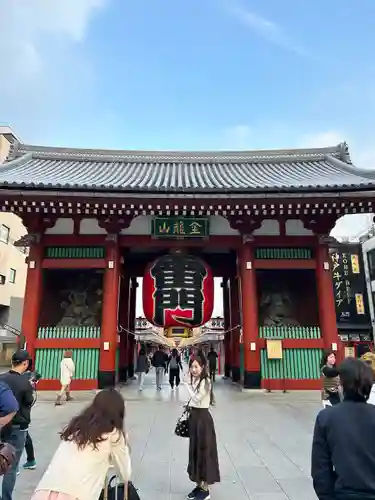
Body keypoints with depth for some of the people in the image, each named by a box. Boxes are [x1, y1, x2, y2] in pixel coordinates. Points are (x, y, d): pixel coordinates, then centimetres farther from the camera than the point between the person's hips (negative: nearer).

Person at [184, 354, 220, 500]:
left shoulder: (205, 381, -18)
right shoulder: (194, 381, 7)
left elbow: (197, 398, -22)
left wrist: (188, 385, -14)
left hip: (203, 418, -8)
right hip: (193, 417, 8)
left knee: (204, 450, 2)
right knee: (194, 450, 15)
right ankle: (198, 485, 30)